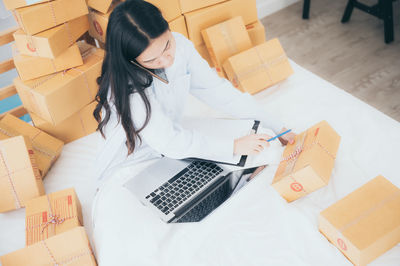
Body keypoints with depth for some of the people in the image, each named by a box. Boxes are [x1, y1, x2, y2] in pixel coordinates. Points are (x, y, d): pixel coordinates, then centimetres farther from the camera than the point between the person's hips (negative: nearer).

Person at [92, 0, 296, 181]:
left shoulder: (179, 46, -14)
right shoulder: (127, 87, -33)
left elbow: (217, 89, -9)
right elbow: (167, 142, -31)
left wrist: (276, 127, -10)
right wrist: (234, 147, -26)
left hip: (169, 154, 5)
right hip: (126, 173, -5)